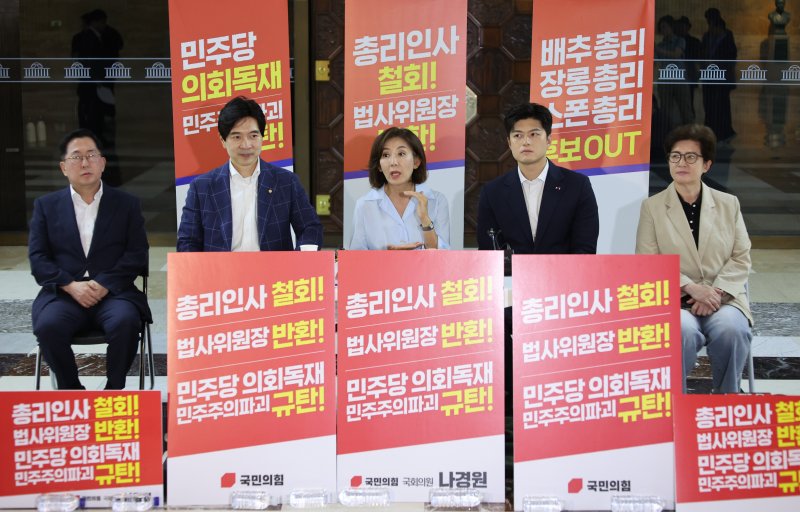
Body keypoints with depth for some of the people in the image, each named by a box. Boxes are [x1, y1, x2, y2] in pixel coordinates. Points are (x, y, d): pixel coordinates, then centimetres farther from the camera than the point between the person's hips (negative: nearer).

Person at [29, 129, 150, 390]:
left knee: (125, 323, -33)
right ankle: (71, 390, -8)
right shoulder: (46, 206, 15)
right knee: (48, 326, -31)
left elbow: (137, 254, 4)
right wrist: (71, 285, -11)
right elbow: (37, 258, 6)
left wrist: (105, 284, -12)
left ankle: (114, 390, -10)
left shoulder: (127, 204, 13)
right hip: (63, 294, 1)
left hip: (113, 292, 0)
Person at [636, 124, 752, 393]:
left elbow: (741, 259, 7)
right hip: (673, 301, -2)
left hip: (723, 299, 2)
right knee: (683, 330, -35)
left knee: (731, 330, -31)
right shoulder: (652, 207, 6)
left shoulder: (728, 204, 12)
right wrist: (691, 288, -15)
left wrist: (716, 293, -11)